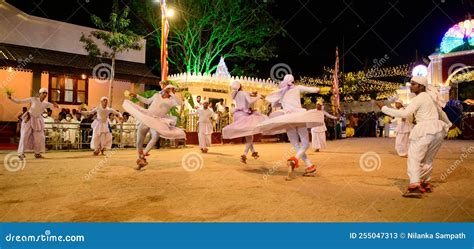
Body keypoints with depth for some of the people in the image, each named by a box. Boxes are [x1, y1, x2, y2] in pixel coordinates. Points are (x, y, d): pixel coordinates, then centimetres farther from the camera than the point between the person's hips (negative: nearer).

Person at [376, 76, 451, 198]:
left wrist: (384, 108, -19)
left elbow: (404, 114, -21)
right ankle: (425, 184, 27)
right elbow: (441, 113, 30)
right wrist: (448, 124, 46)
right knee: (428, 160, 19)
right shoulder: (430, 96, 17)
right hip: (438, 131, 9)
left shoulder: (419, 98, -10)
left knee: (414, 158, -9)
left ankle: (414, 187, -17)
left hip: (425, 131, -9)